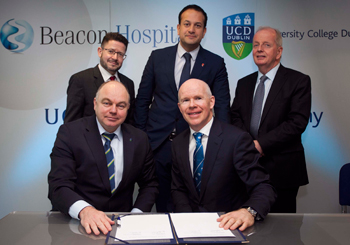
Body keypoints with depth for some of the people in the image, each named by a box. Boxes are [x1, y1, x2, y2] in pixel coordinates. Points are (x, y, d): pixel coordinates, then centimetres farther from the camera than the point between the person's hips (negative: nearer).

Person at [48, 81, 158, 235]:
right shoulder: (69, 133, -4)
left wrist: (136, 215, -6)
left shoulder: (139, 140, 5)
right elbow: (59, 186, -13)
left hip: (120, 223, 2)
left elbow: (149, 185, 13)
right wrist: (84, 210, -33)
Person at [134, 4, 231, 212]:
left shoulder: (215, 63, 3)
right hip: (157, 144, 1)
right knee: (162, 207, 10)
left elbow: (222, 106, 1)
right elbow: (142, 99, 9)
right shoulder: (158, 57, 6)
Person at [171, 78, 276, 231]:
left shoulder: (237, 139, -12)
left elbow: (262, 187, -16)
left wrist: (249, 212, -37)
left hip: (228, 224, -2)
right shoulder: (178, 143, 5)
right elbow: (178, 189, 11)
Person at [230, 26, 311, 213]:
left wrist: (261, 144, -17)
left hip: (281, 170, -4)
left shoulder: (298, 81, -2)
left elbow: (297, 122, -12)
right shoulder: (244, 83, 15)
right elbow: (235, 116, 7)